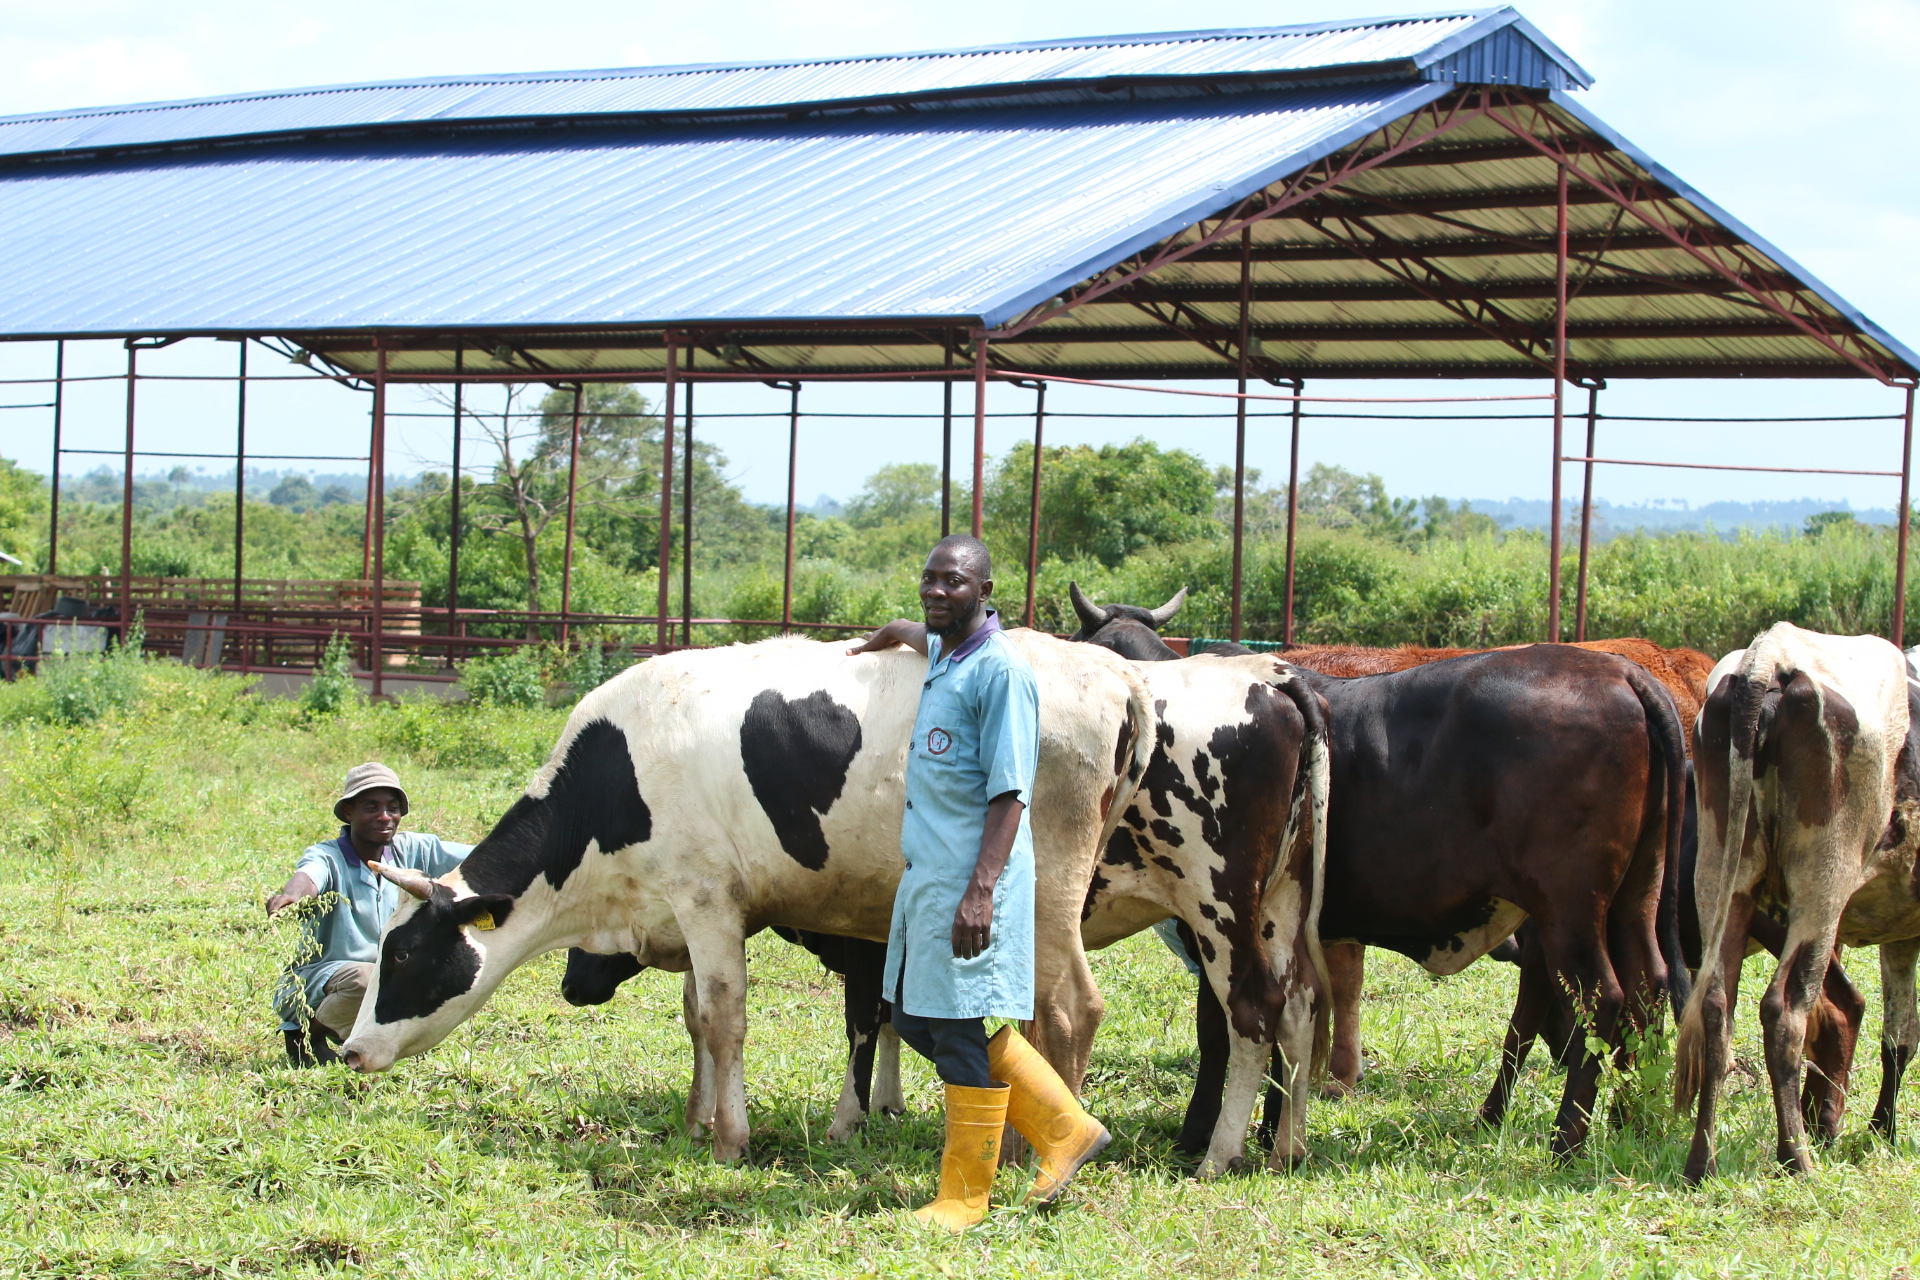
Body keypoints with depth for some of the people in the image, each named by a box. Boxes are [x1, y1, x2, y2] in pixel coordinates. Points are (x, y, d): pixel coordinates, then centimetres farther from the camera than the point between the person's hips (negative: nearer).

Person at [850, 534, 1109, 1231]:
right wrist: (885, 638, 60)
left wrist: (981, 891, -25)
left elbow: (1010, 793, -19)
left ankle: (965, 1198, 6)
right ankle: (1065, 1128, 22)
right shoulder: (943, 655, 13)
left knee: (966, 1032, -4)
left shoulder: (1000, 671, -14)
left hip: (974, 880, -10)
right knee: (918, 1020, 13)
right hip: (925, 875, 10)